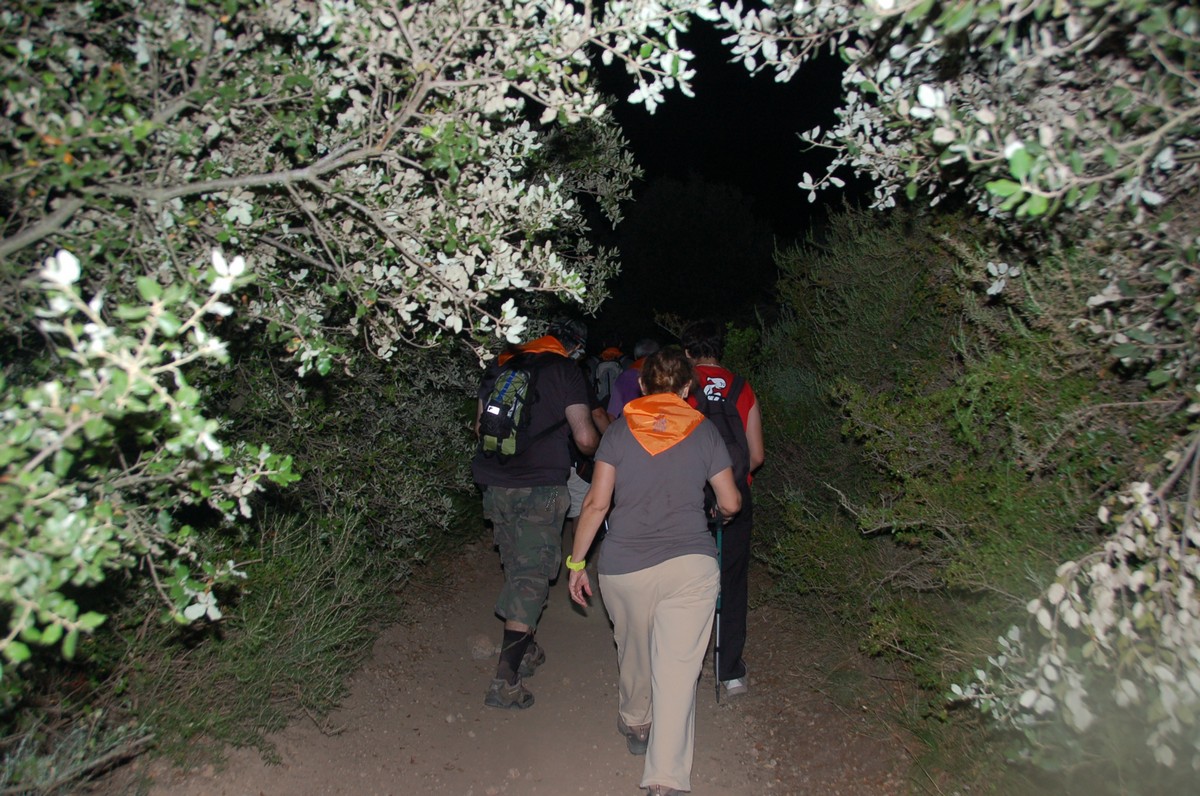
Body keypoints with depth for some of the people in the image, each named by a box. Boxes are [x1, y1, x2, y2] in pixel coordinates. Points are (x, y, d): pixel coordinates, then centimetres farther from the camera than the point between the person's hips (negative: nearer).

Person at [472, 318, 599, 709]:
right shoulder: (565, 370, -6)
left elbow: (480, 426, 19)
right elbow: (585, 438, -10)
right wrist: (598, 446, 12)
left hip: (496, 486, 6)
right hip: (539, 489, -6)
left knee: (517, 570, 20)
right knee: (532, 577, -1)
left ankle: (525, 651, 32)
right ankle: (506, 680, -3)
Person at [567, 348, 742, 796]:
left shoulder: (619, 431, 4)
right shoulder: (704, 431, 5)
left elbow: (597, 502, -1)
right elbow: (730, 503, 9)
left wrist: (576, 561, 7)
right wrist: (720, 512, 32)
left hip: (623, 567, 1)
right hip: (690, 565, -1)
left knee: (633, 654, 23)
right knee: (677, 670, 0)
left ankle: (635, 726, 46)